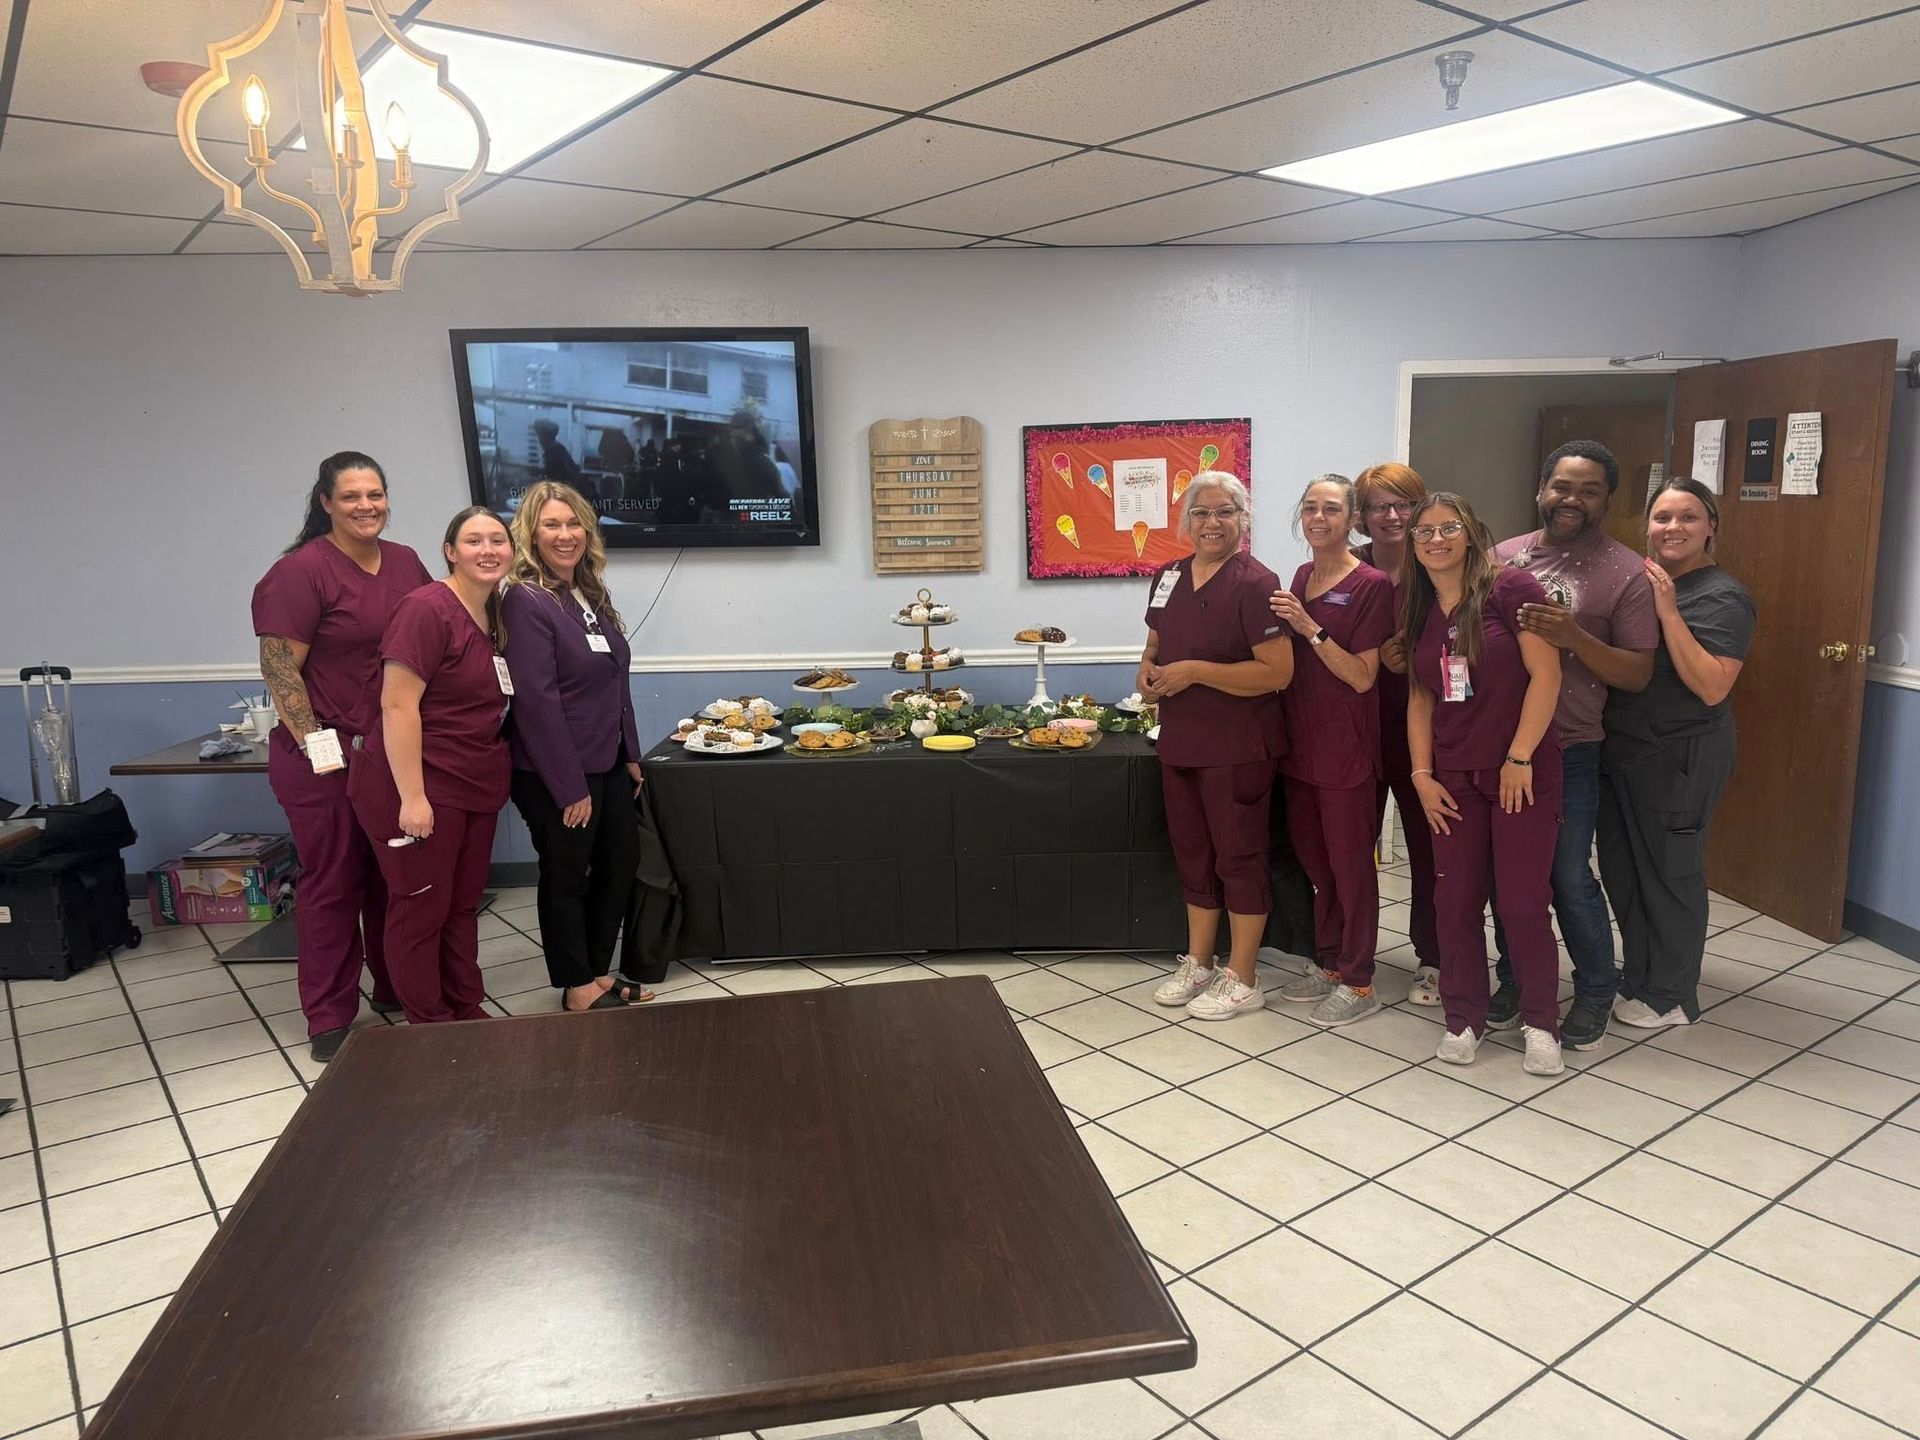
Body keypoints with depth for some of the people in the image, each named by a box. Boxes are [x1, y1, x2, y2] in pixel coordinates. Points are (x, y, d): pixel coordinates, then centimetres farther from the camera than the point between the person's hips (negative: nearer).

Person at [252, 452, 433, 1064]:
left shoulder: (405, 562, 7)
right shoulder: (300, 571, -12)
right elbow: (279, 669, -14)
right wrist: (320, 748, -17)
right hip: (328, 759, -6)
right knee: (333, 883, 4)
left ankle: (396, 987, 33)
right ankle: (329, 1021, 16)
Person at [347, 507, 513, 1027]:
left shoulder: (497, 615, 9)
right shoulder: (427, 610, -16)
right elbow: (398, 705, -21)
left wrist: (498, 774, 12)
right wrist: (412, 797, -22)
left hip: (476, 788, 8)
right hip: (420, 787, -8)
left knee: (463, 904, 16)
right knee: (422, 907, 5)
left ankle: (468, 1013, 28)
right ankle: (430, 1029, 17)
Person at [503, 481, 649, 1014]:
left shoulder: (592, 594, 8)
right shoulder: (527, 601, -16)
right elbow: (537, 699, -20)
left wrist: (631, 755, 12)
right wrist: (570, 786, -20)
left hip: (608, 765, 8)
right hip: (557, 774, -8)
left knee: (620, 866, 15)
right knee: (566, 879, 7)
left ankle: (598, 974, 31)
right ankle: (577, 988, 22)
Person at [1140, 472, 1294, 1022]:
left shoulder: (1255, 584, -13)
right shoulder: (1168, 577, 8)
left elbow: (1278, 672, -20)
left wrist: (1194, 671, -21)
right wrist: (1148, 669, -1)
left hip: (1237, 748, -7)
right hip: (1179, 743, 7)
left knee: (1239, 858, 4)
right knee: (1193, 855, 16)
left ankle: (1241, 980, 17)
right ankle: (1197, 964, 31)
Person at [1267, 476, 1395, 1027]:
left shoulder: (1371, 585, -11)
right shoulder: (1301, 577, 10)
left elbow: (1362, 676, -15)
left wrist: (1309, 627, -22)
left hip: (1347, 748, -7)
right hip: (1301, 740, 7)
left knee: (1350, 864, 2)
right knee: (1314, 857, 15)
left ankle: (1359, 982, 15)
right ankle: (1329, 964, 30)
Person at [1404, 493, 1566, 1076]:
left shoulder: (1509, 588, -10)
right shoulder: (1416, 609, 7)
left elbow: (1546, 676, -13)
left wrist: (1520, 758, -13)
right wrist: (1422, 773, 4)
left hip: (1521, 773, -5)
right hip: (1453, 779, 5)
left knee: (1522, 902, -1)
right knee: (1454, 902, 6)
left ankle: (1541, 1023, 19)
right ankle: (1463, 1018, 22)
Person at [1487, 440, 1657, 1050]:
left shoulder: (1625, 572, -4)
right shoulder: (1504, 556, 7)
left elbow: (1637, 673, -7)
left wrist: (1575, 638, -21)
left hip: (1569, 752, -3)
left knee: (1570, 878, 2)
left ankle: (1595, 993, 24)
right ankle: (1516, 981, 30)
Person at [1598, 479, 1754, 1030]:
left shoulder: (1722, 597, -12)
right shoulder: (1636, 580, 9)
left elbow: (1712, 686, -22)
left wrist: (1668, 613, -24)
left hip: (1679, 758, -7)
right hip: (1619, 749, 7)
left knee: (1669, 872, 4)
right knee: (1620, 866, 15)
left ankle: (1672, 996, 20)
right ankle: (1639, 974, 33)